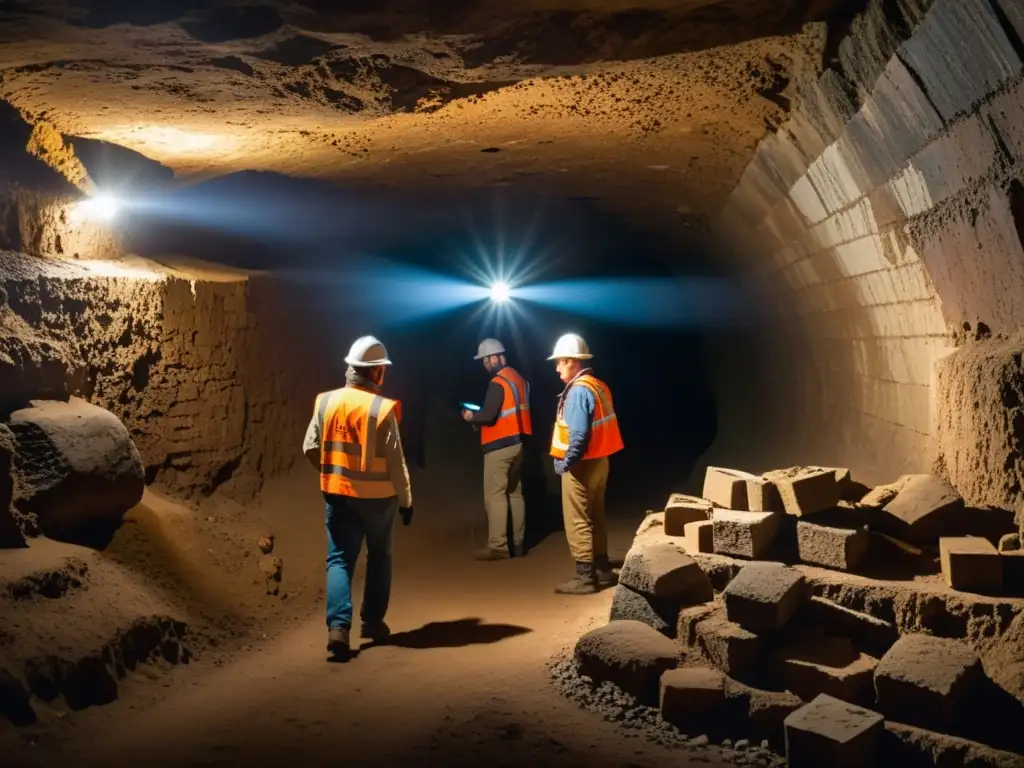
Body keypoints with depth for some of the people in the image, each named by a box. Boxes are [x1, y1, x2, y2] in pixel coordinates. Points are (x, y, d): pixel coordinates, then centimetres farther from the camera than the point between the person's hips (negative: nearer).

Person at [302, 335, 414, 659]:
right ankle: (372, 622, 24)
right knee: (378, 558, 17)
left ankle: (338, 625, -8)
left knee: (339, 559, 7)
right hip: (377, 495, -3)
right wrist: (406, 500, 0)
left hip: (337, 494, 3)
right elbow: (395, 461, -12)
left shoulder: (325, 401, -3)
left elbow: (310, 448, 1)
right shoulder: (383, 408, -15)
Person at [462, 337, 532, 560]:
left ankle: (498, 546, -6)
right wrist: (480, 416, 17)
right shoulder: (519, 378, 12)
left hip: (500, 445, -9)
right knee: (515, 493, 13)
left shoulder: (497, 383, -16)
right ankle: (518, 543, 16)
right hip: (517, 442, 9)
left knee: (495, 494, -5)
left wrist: (471, 416, -1)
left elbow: (489, 416, -21)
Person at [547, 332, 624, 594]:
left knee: (577, 523, -2)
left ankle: (584, 577, 1)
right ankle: (602, 569, 24)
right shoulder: (598, 386, 10)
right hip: (599, 461, 9)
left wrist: (566, 462, -18)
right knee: (595, 519, 16)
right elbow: (599, 428, 12)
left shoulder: (578, 390, -19)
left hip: (581, 465, -9)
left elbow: (579, 434, -25)